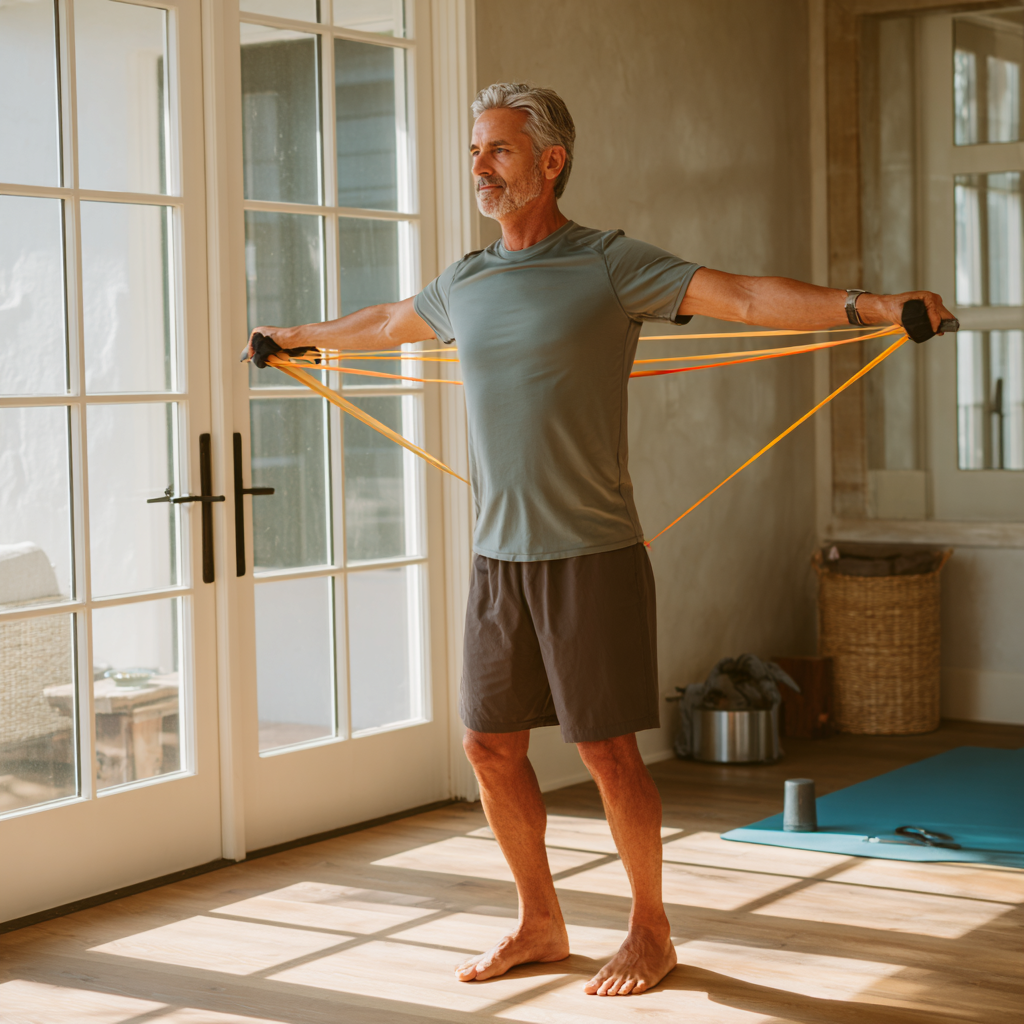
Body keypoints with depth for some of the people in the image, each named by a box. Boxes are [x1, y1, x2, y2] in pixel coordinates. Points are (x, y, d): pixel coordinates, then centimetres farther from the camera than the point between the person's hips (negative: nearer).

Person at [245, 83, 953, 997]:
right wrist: (293, 337, 47)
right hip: (498, 555, 6)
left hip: (591, 553, -6)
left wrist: (872, 305, -26)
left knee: (607, 748, 0)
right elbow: (384, 324, 32)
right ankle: (540, 922, 26)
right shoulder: (465, 285, 12)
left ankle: (650, 931, 19)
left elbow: (744, 298, -14)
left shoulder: (612, 265, -6)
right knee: (492, 745, 9)